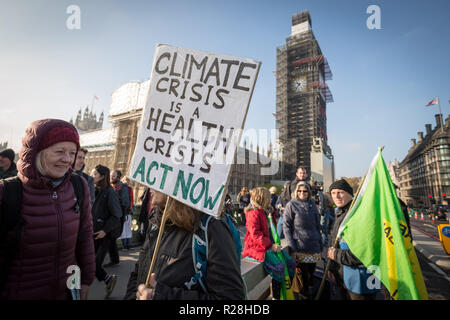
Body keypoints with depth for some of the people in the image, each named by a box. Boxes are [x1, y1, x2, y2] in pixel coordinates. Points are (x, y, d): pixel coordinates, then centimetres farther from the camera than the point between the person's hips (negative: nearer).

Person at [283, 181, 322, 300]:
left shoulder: (312, 205, 10)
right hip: (300, 248, -4)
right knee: (303, 275, 2)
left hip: (314, 248, 4)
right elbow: (286, 227, -7)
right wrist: (292, 248, -12)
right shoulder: (291, 205, -4)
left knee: (311, 274, 11)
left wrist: (320, 245, 11)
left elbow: (318, 226, 16)